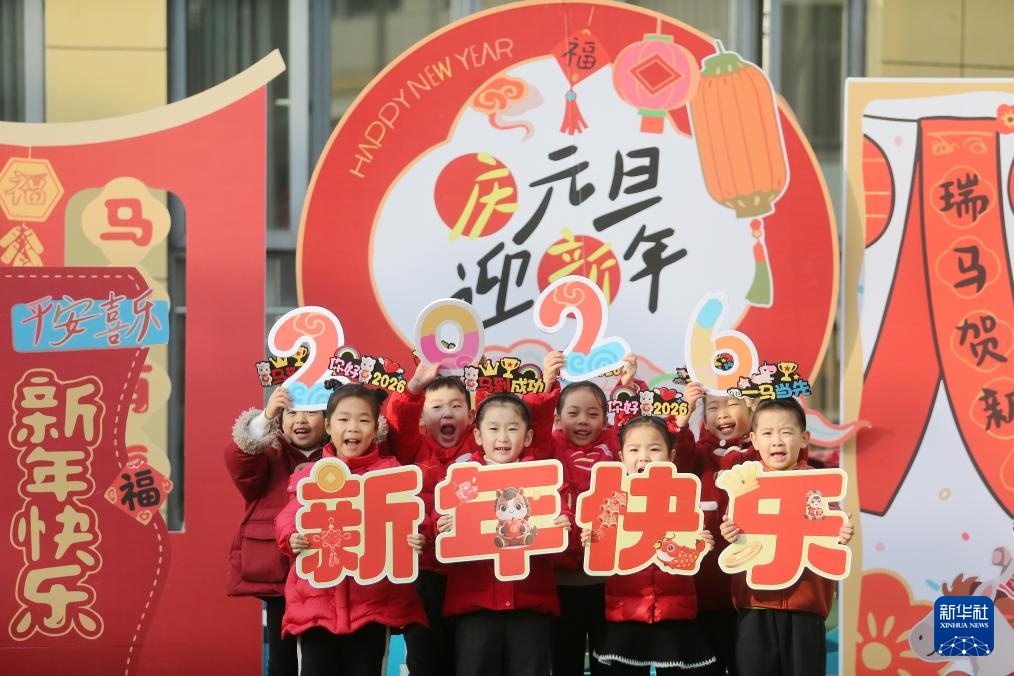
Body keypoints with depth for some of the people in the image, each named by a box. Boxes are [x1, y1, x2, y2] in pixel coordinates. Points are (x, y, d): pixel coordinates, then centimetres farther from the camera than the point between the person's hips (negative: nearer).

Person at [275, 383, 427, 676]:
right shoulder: (310, 476, 6)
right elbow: (288, 521, 0)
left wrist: (414, 540, -23)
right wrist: (292, 539, -21)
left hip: (372, 600, -1)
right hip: (317, 599, 1)